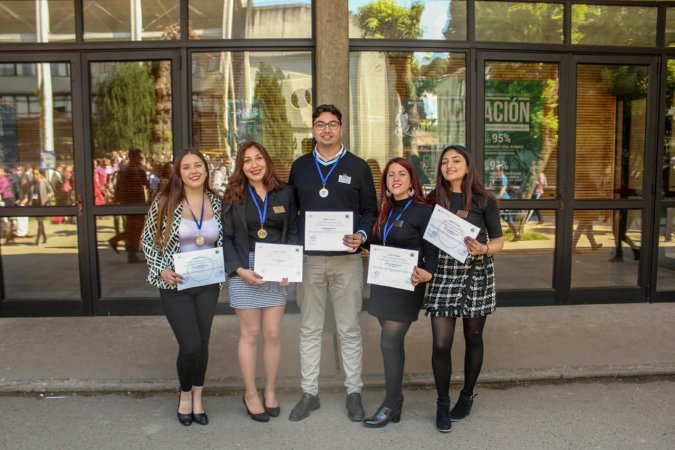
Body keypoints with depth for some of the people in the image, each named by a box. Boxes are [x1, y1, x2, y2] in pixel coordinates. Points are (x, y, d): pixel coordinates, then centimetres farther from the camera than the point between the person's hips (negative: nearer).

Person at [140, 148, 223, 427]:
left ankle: (197, 397, 33)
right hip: (175, 285, -3)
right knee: (190, 346, -5)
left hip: (208, 285, 3)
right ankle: (185, 394, 25)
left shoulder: (216, 202, 2)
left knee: (202, 344, 11)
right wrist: (161, 270, -12)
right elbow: (148, 240, 0)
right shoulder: (165, 202, -8)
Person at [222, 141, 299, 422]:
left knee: (272, 334, 7)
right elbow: (226, 237, -1)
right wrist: (239, 269, -13)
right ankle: (250, 393, 22)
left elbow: (293, 232, 6)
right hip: (244, 271, -1)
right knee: (250, 334, 6)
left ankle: (270, 390, 26)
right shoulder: (233, 195, 0)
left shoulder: (285, 193, 4)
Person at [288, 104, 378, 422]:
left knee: (349, 329, 7)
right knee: (309, 329, 9)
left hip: (347, 259, -1)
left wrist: (361, 235, -14)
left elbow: (370, 210, 5)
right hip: (309, 259, 2)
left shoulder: (358, 167, 4)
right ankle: (309, 393, 22)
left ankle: (353, 393, 21)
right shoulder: (299, 167, 9)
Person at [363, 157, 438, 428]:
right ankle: (394, 398, 25)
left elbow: (431, 252, -13)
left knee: (389, 343, -5)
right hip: (382, 284, 6)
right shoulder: (385, 210, 11)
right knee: (393, 342, 13)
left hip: (406, 286, -6)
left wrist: (427, 274, -30)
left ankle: (391, 405, 9)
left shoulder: (422, 211, -10)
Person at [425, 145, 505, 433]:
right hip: (443, 274, 0)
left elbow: (498, 240, 3)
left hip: (476, 274, 0)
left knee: (473, 339, 12)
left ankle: (467, 396, 33)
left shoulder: (484, 201, -1)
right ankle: (442, 404, 16)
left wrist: (483, 250, -17)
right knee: (441, 344, -4)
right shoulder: (434, 200, 3)